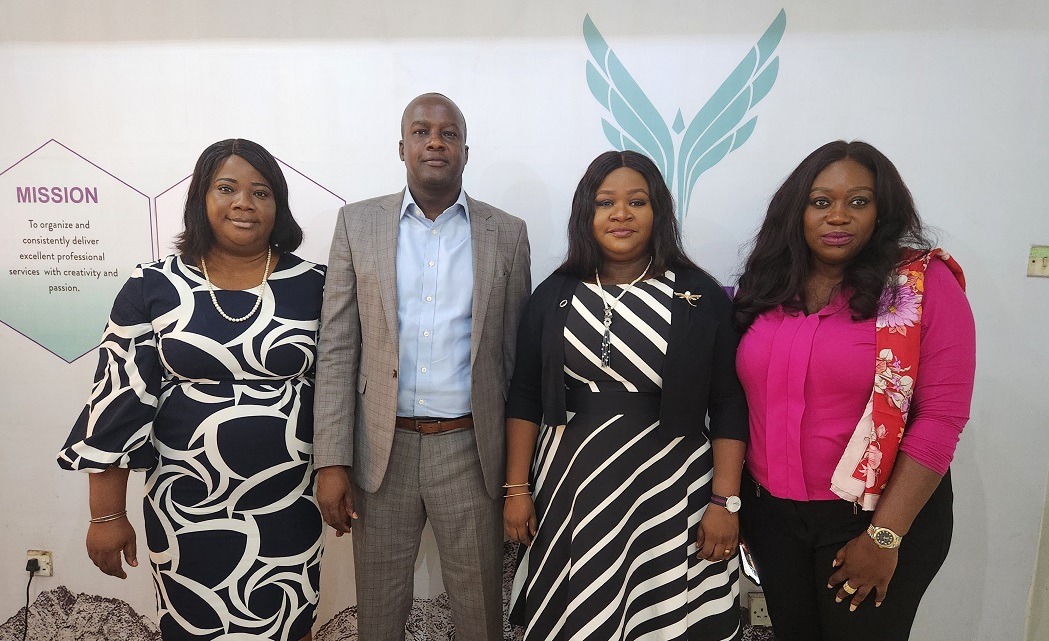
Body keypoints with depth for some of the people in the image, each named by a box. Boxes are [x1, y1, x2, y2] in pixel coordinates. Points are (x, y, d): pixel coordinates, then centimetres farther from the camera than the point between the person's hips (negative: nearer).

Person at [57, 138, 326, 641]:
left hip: (290, 502, 1)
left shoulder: (314, 285, -3)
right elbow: (117, 399, -2)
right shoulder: (152, 287, -4)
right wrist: (107, 514, -2)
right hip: (186, 507, 0)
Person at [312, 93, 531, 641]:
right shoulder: (357, 224, 2)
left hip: (468, 448, 0)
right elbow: (337, 349, 0)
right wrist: (332, 462, -5)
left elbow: (515, 355, 4)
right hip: (381, 450, 1)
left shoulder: (507, 235, 1)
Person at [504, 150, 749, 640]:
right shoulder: (554, 295, 2)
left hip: (669, 490, -1)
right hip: (570, 488, 2)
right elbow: (525, 398, 4)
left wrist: (726, 501, -7)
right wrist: (517, 488, 2)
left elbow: (729, 405, -2)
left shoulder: (701, 297, -3)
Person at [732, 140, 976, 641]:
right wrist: (735, 500, 3)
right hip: (771, 513, 4)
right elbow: (742, 398, 5)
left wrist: (885, 535, -16)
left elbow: (941, 416, -14)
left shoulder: (926, 284, -10)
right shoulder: (768, 286, 1)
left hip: (878, 515, -3)